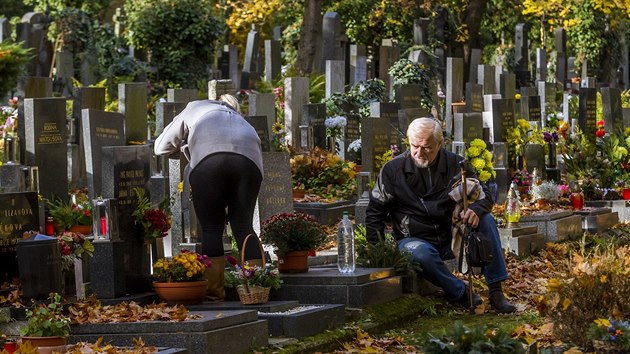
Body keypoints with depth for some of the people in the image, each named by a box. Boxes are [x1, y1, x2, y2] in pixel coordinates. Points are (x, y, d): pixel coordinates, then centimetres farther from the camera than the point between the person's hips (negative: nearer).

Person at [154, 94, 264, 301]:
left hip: (209, 156, -3)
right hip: (249, 158, 3)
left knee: (211, 228, 6)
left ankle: (214, 290, 3)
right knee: (243, 226, 11)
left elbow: (161, 147, 36)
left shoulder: (194, 109, 35)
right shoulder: (238, 118, 41)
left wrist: (185, 145, 57)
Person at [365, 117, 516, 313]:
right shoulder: (393, 170, -5)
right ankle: (459, 293, -17)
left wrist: (476, 209, -17)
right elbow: (375, 211, 2)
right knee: (421, 253, -39)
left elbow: (483, 194, 9)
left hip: (450, 238, 3)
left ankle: (495, 290, -16)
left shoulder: (454, 164, 0)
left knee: (485, 220, -19)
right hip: (414, 239, -3)